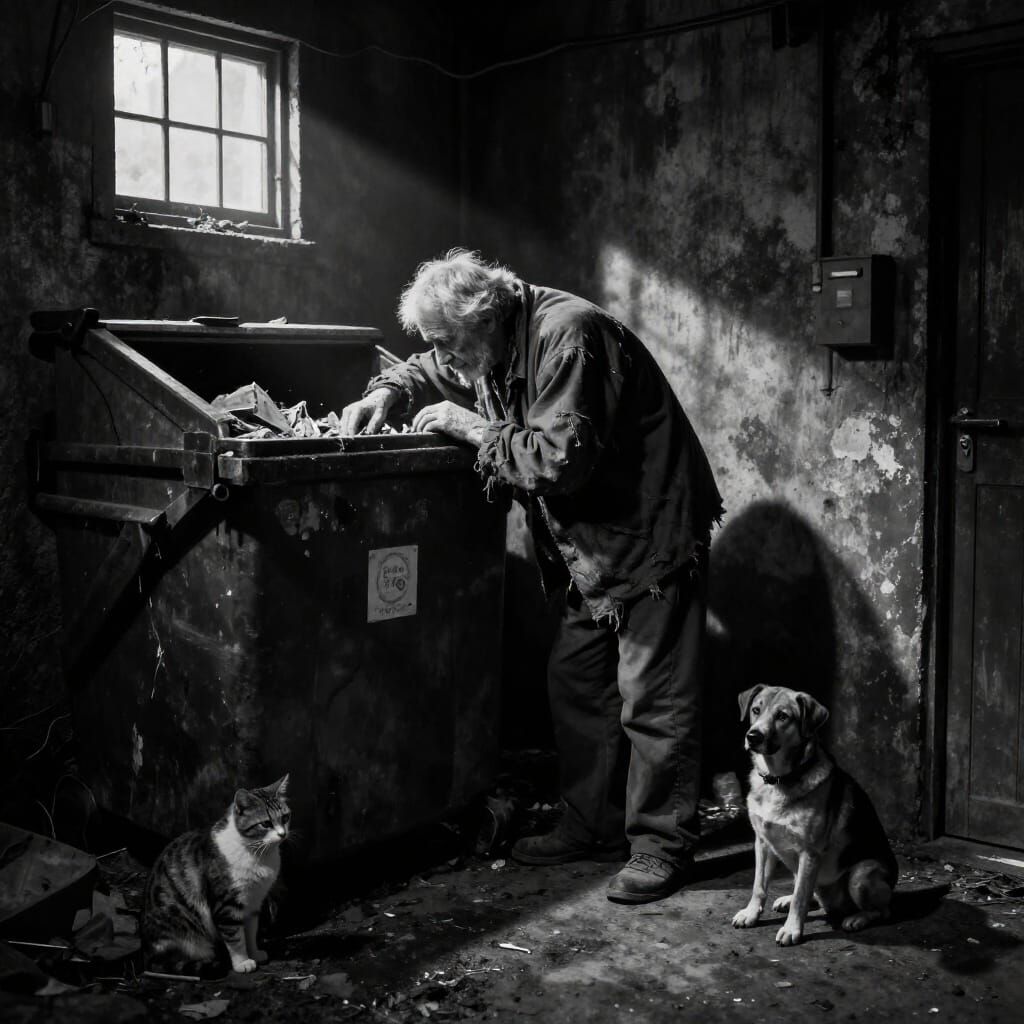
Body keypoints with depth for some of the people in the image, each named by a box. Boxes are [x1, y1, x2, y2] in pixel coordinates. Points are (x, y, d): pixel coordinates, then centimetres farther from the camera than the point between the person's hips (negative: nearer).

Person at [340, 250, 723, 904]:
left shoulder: (567, 336, -24)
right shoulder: (494, 347, 6)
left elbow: (564, 457, -31)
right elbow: (429, 373, 24)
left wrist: (473, 427, -20)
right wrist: (387, 394, 2)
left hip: (653, 536, -10)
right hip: (591, 547, 10)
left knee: (653, 697, -4)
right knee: (576, 680, 13)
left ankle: (662, 845, 8)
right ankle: (595, 825, 25)